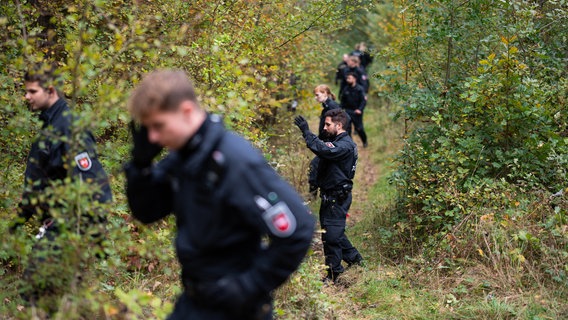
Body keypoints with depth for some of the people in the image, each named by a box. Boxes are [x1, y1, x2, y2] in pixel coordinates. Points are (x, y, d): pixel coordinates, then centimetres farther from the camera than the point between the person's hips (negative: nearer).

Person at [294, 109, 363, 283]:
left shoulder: (345, 145, -21)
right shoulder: (336, 141, 14)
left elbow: (324, 150, -35)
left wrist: (306, 132, -33)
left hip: (337, 197, -10)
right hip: (330, 195, 10)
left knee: (331, 235, -4)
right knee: (332, 229, 20)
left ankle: (333, 272, 6)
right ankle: (353, 257, 33)